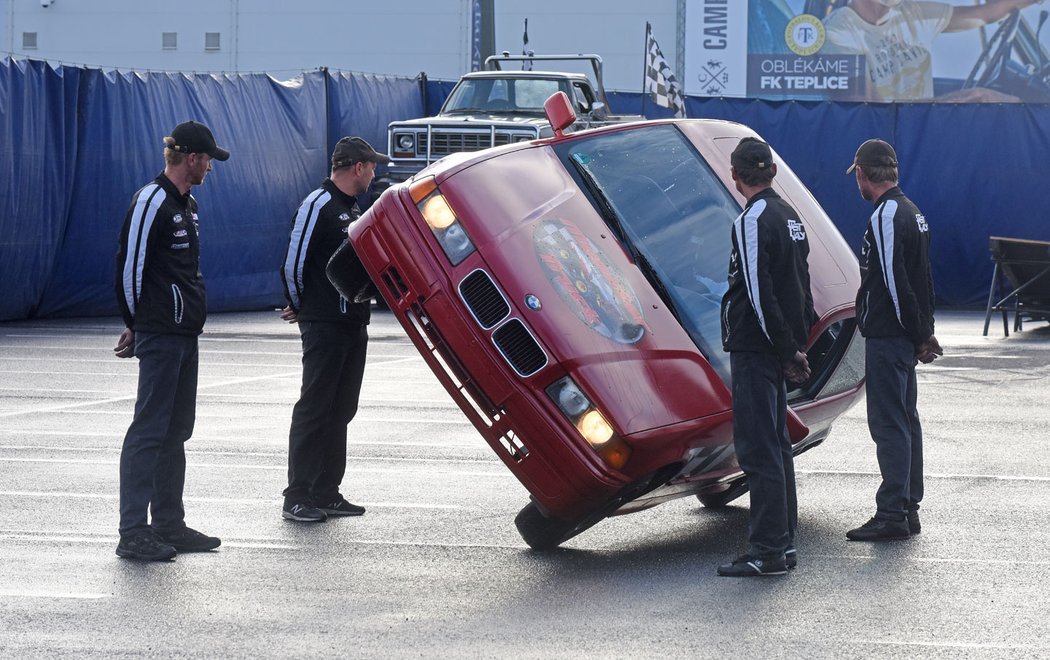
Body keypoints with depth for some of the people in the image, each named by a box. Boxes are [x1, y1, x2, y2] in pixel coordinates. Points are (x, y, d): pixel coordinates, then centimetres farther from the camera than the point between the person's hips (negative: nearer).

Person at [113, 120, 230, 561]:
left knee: (175, 431, 13)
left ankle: (169, 524, 20)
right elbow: (129, 266, -13)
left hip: (185, 333, 10)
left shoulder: (186, 204, 17)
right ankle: (133, 532, -7)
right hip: (160, 335, -10)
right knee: (149, 429, -9)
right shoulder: (152, 202, -13)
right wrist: (137, 323, -3)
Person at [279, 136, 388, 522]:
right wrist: (300, 307, 3)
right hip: (324, 327, -9)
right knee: (314, 410, -7)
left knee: (340, 411, 9)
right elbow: (293, 263, -11)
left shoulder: (352, 208, 18)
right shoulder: (318, 205, -11)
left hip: (353, 326, 9)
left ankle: (327, 493, 14)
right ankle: (298, 498, -4)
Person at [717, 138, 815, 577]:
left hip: (756, 348, -9)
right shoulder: (789, 216, 14)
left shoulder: (752, 222, -15)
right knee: (775, 443, 16)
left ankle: (767, 552, -8)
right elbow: (801, 286, 16)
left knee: (758, 447, -8)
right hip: (777, 347, 10)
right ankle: (784, 542, 21)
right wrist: (797, 344, 15)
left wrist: (787, 349, -13)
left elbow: (759, 294, -19)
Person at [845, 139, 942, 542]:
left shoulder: (886, 218, -17)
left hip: (886, 337, -10)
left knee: (888, 422, -8)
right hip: (905, 337, 10)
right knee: (905, 419, 15)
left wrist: (918, 333, -13)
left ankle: (892, 515, -7)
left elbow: (895, 284, -20)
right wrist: (924, 332, 17)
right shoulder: (911, 213, 15)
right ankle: (908, 509, 21)